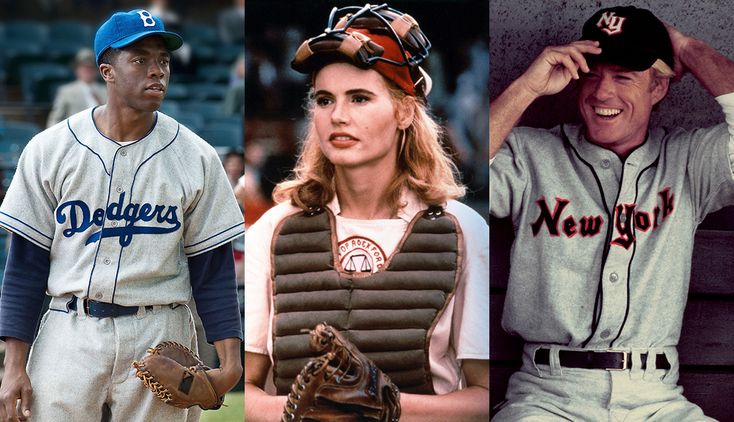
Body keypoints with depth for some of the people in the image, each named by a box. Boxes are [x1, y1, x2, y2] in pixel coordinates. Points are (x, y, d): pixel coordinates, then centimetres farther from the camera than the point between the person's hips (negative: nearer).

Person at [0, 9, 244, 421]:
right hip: (70, 333, 0)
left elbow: (212, 264, 4)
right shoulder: (50, 149, 0)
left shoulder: (197, 158, 2)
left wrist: (229, 356, -6)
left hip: (161, 339, 1)